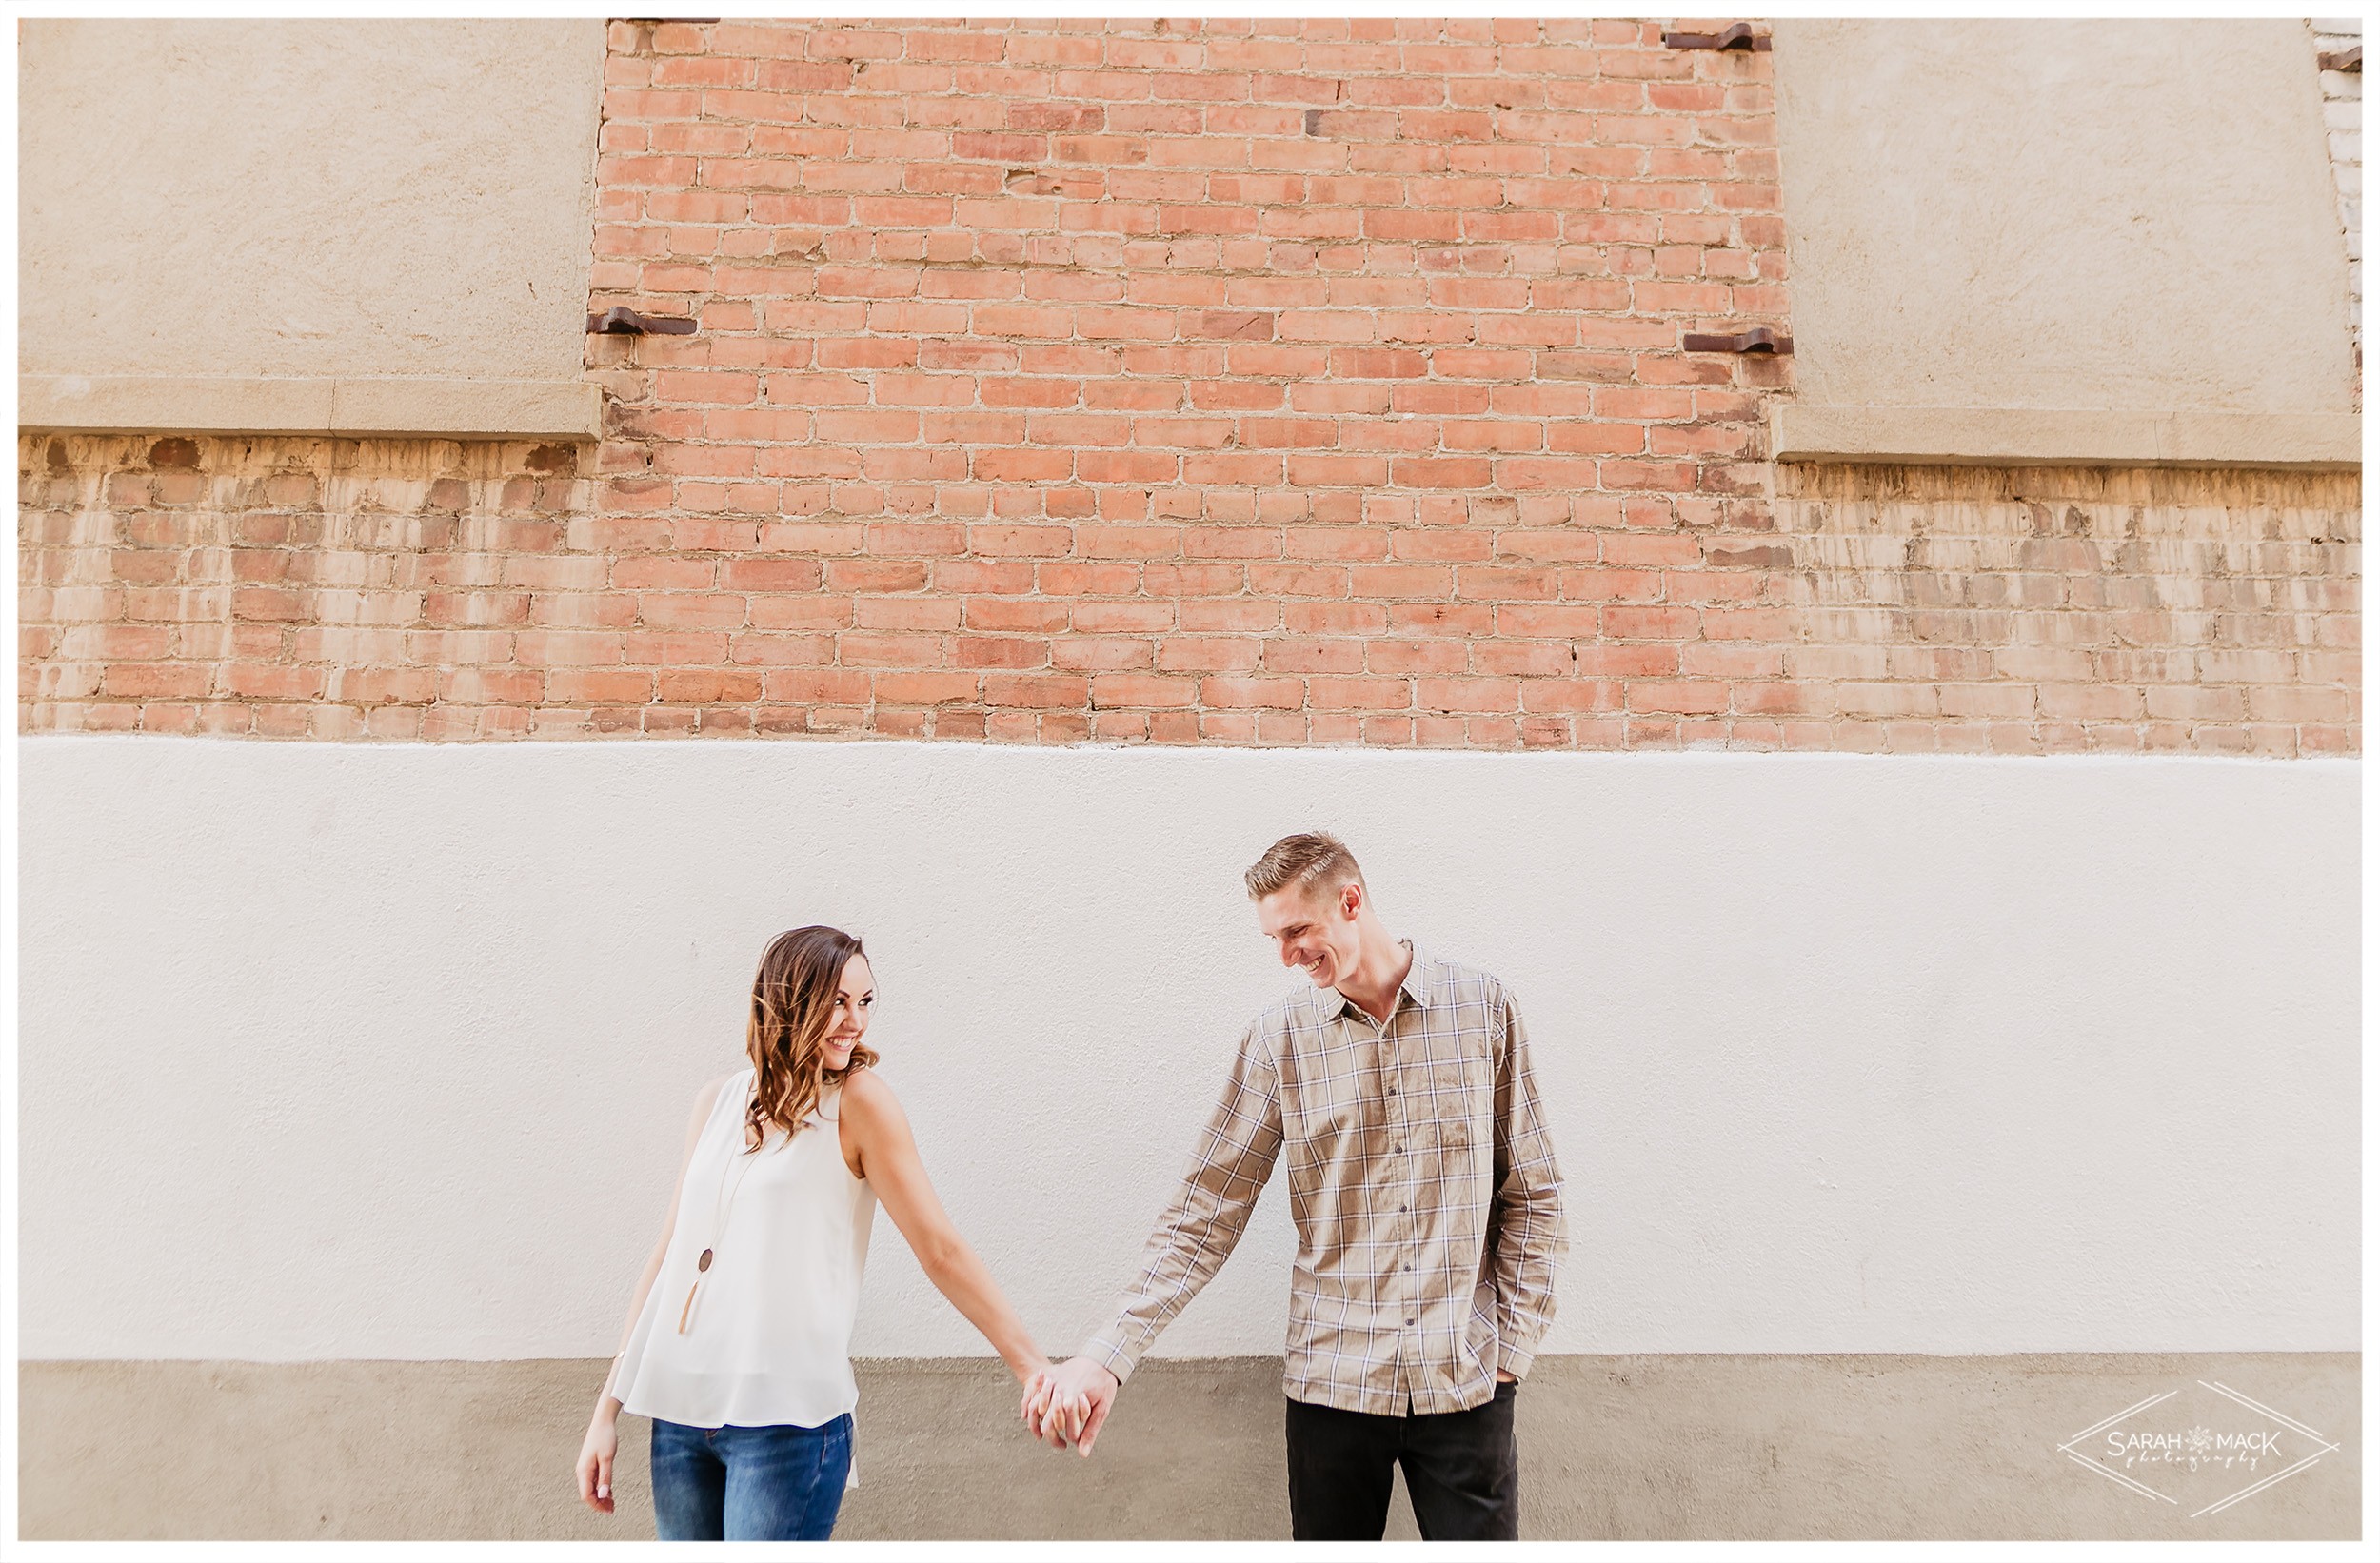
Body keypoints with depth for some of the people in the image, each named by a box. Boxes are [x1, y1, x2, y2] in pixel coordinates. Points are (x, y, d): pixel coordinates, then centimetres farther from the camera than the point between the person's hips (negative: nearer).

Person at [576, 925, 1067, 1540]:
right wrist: (608, 1408, 11)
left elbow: (940, 1248, -9)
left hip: (785, 1418, -5)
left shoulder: (857, 1102, -7)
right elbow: (673, 1247, 10)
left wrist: (1034, 1368, -13)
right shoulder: (717, 1102, 6)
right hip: (679, 1409, 5)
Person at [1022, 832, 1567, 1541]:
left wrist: (1513, 1346, -1)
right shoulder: (1279, 1037, -1)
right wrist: (1105, 1357, -10)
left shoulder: (1482, 1008, -1)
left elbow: (1531, 1195, 4)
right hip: (1332, 1378, 1)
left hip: (1465, 1380, 0)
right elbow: (1205, 1214, -2)